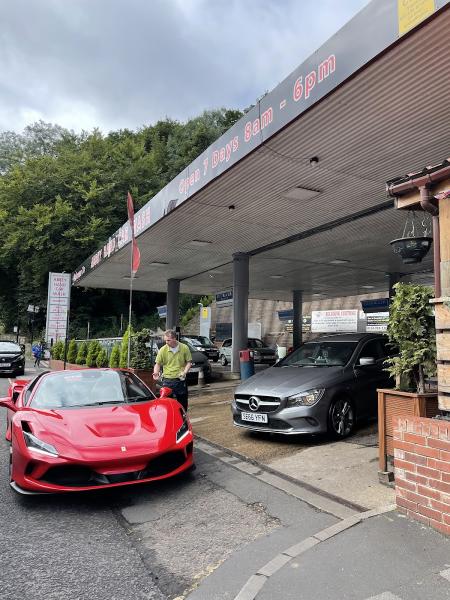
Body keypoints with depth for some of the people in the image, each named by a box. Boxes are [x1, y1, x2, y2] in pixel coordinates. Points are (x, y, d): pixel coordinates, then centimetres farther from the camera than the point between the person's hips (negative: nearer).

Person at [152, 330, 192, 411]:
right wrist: (156, 373, -16)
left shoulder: (184, 348, -4)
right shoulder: (162, 350, -5)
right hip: (167, 380, -1)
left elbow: (189, 362, 3)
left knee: (183, 403, 12)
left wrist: (184, 372, -12)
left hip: (181, 380, 1)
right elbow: (158, 363, 2)